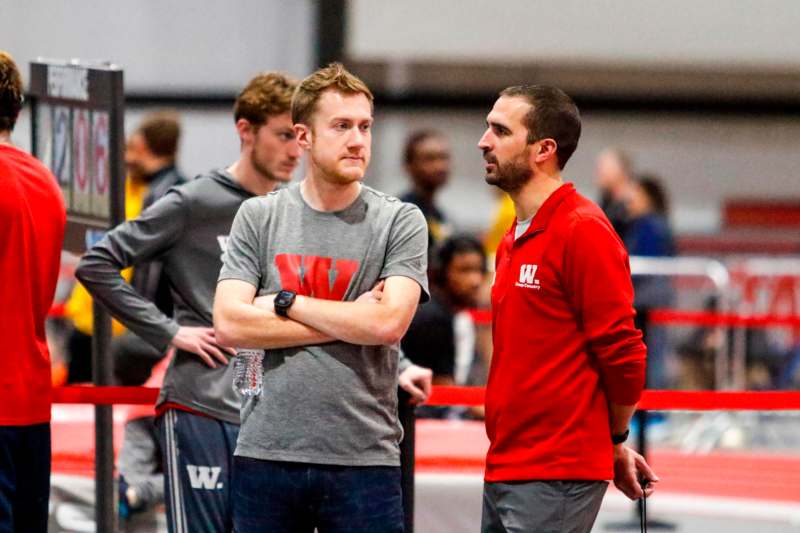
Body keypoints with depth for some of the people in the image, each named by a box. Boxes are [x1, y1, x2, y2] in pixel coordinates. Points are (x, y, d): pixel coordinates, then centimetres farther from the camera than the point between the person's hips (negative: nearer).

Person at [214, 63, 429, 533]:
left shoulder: (399, 222, 1)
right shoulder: (258, 217, 7)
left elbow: (389, 323, -13)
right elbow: (229, 323, -4)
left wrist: (285, 303, -7)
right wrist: (346, 323, -8)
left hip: (364, 458, -2)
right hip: (266, 454, 2)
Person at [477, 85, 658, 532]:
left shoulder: (584, 230, -12)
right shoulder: (514, 240, 16)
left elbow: (622, 352, -13)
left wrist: (614, 441, 1)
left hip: (555, 479, -9)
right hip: (504, 472, 9)